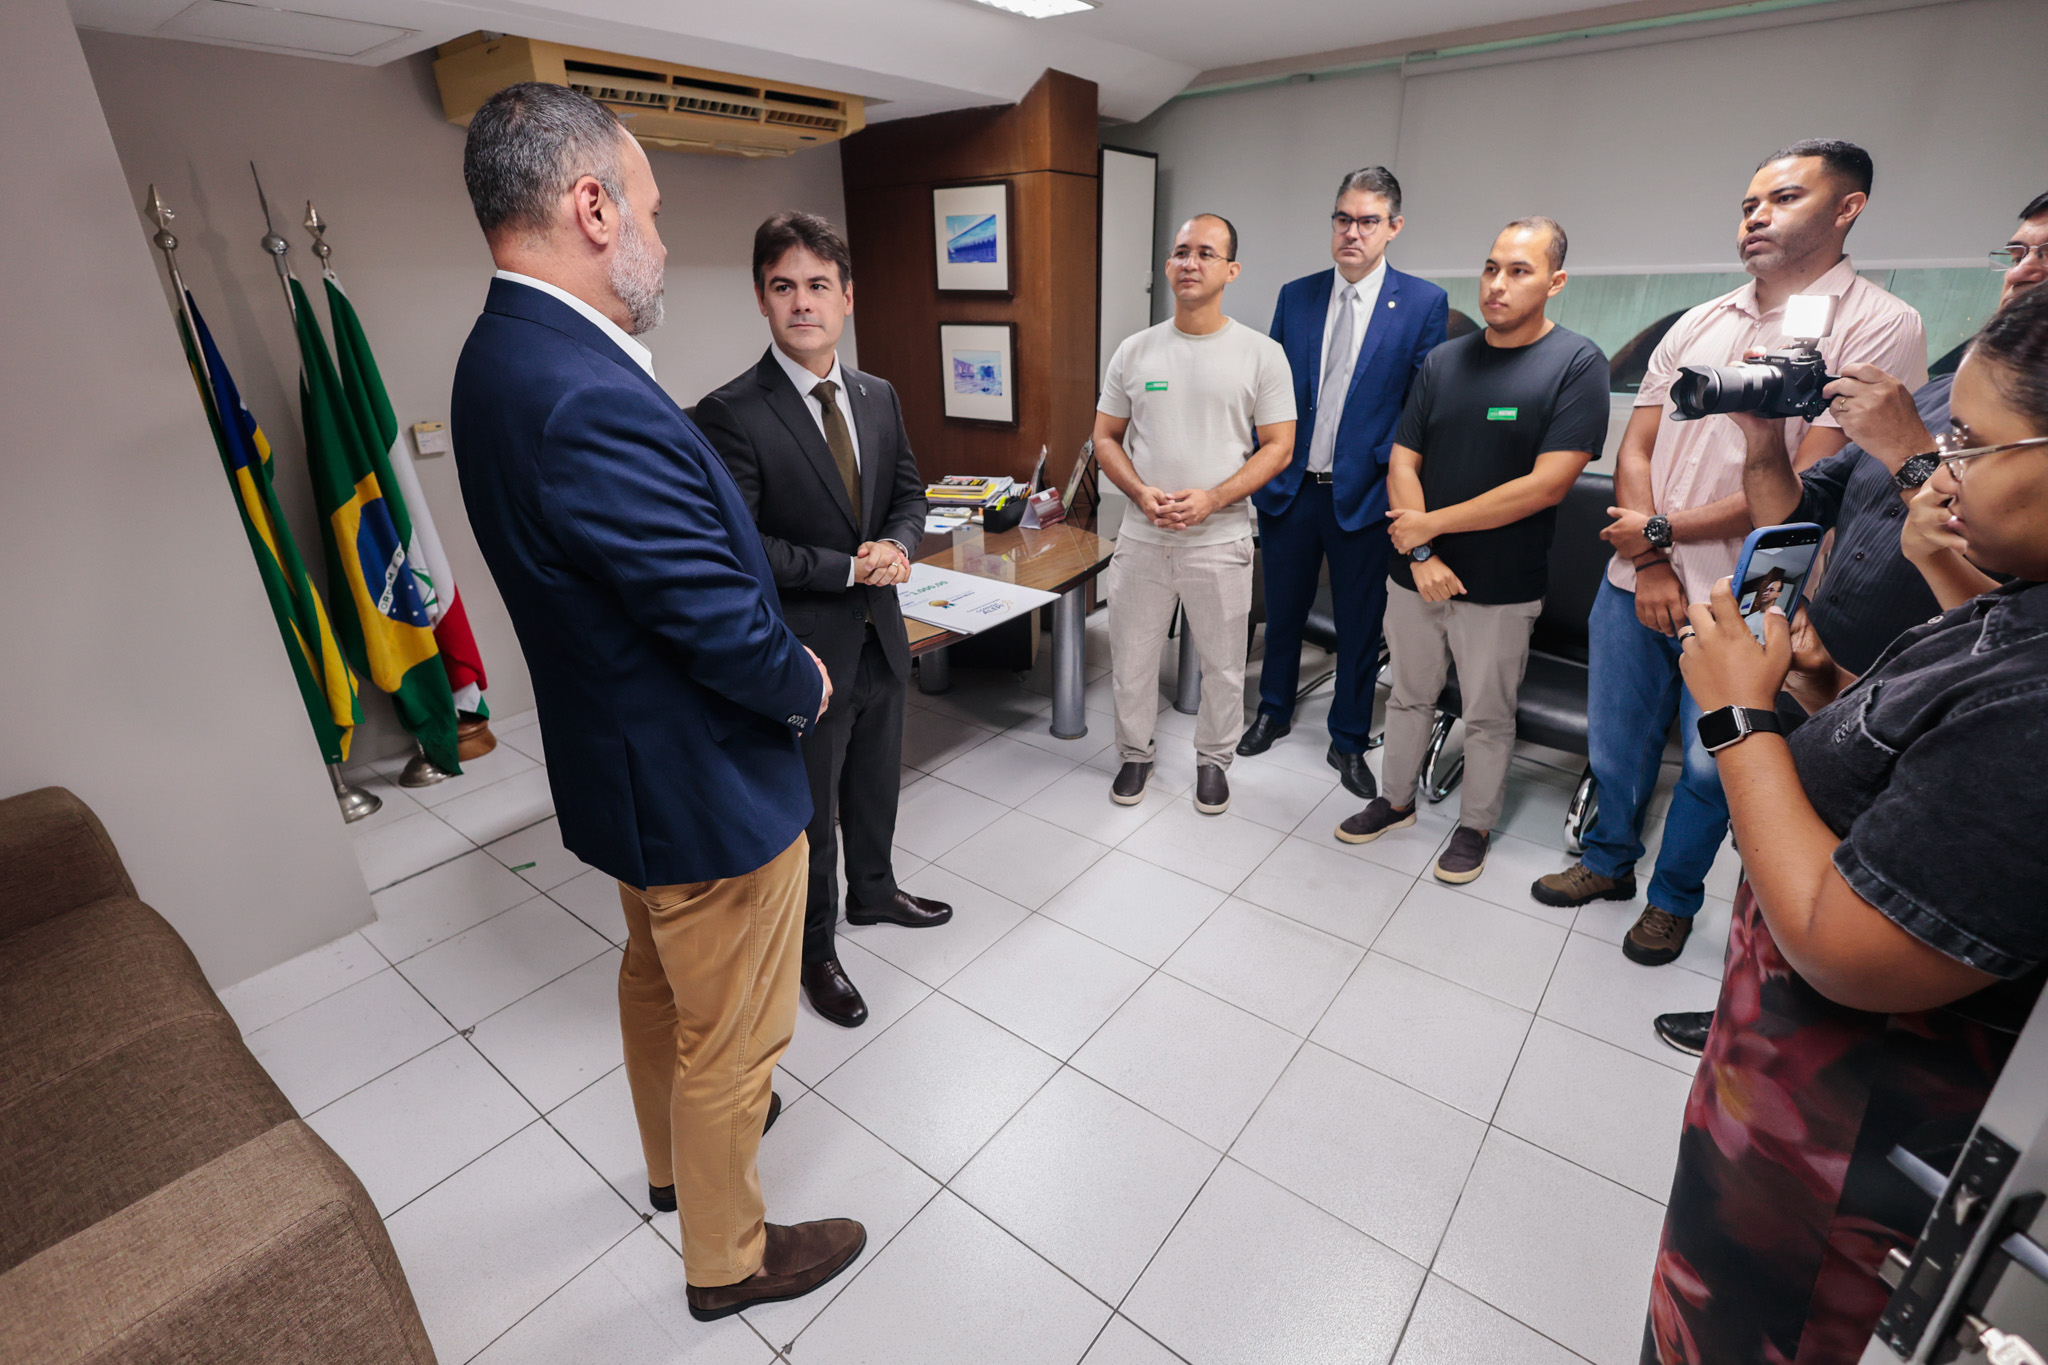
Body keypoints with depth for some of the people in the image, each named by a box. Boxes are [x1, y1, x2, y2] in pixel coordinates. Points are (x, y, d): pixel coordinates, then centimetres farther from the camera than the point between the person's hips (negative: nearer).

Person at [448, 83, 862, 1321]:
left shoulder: (509, 354, 2)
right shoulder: (591, 401, -31)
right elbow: (730, 629, -29)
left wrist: (775, 651, 5)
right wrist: (806, 687, -8)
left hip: (627, 760, 10)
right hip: (706, 784, -10)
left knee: (659, 976, 30)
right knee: (732, 1037, 13)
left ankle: (677, 1154, 57)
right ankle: (729, 1258, 40)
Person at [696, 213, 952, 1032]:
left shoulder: (879, 397, 4)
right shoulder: (731, 416, -17)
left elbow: (907, 492, 12)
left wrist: (896, 547, -10)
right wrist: (849, 569, -21)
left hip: (880, 637, 7)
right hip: (805, 652, -6)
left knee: (875, 784, 25)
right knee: (811, 812, 12)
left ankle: (873, 892, 51)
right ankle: (814, 950, 35)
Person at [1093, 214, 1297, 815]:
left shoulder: (1261, 354, -2)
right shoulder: (1135, 351, 5)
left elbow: (1278, 447, -3)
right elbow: (1106, 437, 7)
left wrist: (1210, 499, -17)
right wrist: (1141, 493, -12)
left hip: (1220, 540, -1)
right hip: (1142, 537, 2)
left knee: (1223, 664, 11)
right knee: (1131, 659, 11)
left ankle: (1213, 759, 33)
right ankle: (1136, 752, 33)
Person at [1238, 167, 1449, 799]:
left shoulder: (1424, 303, -2)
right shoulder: (1295, 296, 6)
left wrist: (1394, 483, -12)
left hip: (1364, 496, -2)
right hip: (1289, 488, 2)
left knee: (1359, 623, 9)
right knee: (1283, 610, 15)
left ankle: (1348, 741, 26)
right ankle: (1274, 711, 36)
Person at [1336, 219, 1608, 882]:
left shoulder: (1576, 364, -10)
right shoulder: (1443, 361, 4)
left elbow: (1547, 484, -18)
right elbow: (1402, 462, 1)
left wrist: (1430, 523, -16)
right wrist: (1420, 554, -12)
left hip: (1501, 588, -4)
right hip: (1417, 572, 4)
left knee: (1488, 716, 11)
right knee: (1409, 696, 17)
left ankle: (1475, 825, 30)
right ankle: (1397, 800, 35)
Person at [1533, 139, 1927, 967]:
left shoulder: (1879, 327, -6)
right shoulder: (1698, 325, 10)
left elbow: (1809, 481, -14)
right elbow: (1635, 448, 4)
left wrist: (1664, 531, -11)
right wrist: (1649, 566, -7)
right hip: (1638, 580, 4)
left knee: (1709, 765, 9)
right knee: (1615, 743, 15)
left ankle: (1674, 896, 30)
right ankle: (1609, 860, 36)